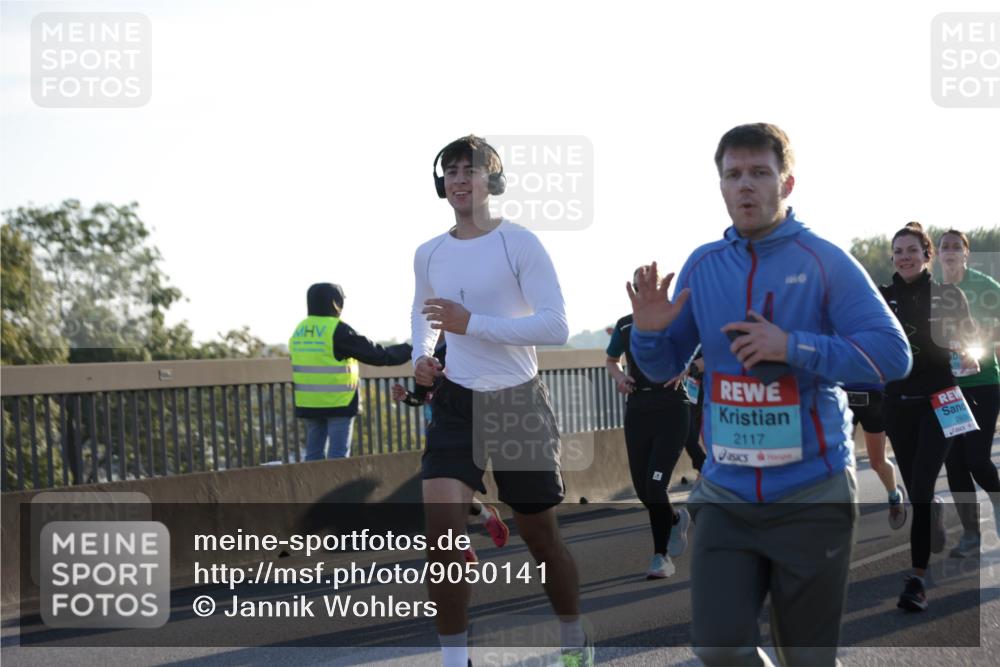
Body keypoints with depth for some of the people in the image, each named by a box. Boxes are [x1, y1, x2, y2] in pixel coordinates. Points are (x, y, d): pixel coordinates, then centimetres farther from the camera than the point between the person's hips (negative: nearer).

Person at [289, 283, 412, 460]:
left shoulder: (299, 331, 9)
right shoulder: (338, 330, -12)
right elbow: (377, 355, -9)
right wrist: (410, 350, 2)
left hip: (308, 404, 6)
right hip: (338, 403, -6)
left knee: (314, 454, 10)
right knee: (338, 456, -3)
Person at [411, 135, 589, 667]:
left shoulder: (519, 244, -10)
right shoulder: (429, 255, 6)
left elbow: (556, 326, -18)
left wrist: (471, 323, -24)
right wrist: (421, 355, 5)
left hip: (519, 402, -3)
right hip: (456, 402, 3)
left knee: (540, 538, 9)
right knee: (440, 531, -15)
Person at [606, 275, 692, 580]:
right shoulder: (625, 326, 10)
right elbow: (611, 360, 25)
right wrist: (619, 375, 3)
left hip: (671, 409, -4)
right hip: (637, 411, 4)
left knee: (655, 484, -15)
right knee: (642, 489, 6)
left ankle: (662, 556, -3)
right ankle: (676, 519, 38)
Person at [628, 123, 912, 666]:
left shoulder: (825, 264, -7)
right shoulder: (701, 266, 6)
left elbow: (893, 354, -13)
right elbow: (665, 367, 14)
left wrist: (793, 347, -21)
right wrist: (649, 332, -9)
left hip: (811, 493, -3)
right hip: (726, 492, 3)